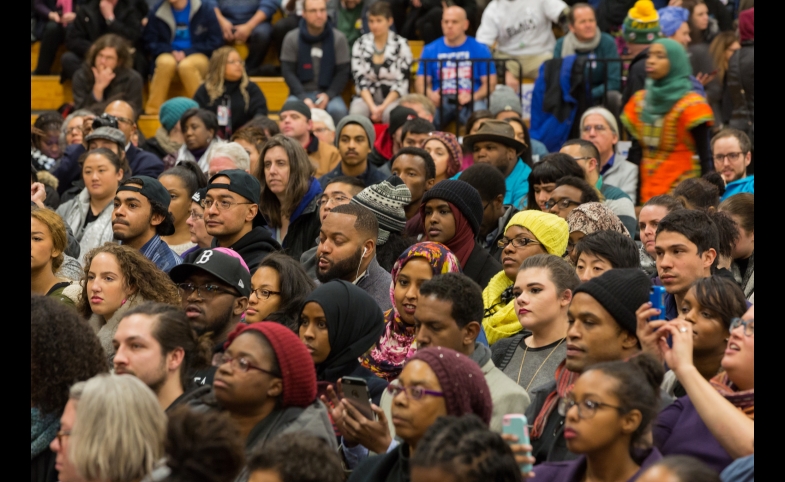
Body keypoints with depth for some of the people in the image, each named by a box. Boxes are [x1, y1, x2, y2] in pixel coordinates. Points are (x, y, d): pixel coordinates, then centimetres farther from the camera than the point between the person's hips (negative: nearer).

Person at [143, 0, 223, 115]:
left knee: (186, 65, -37)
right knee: (166, 63, -34)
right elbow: (149, 41, 7)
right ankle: (152, 111, -30)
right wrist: (171, 52, -12)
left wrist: (186, 53, -13)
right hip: (169, 55, 2)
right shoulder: (157, 12, 4)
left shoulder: (205, 10, -2)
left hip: (198, 56, -2)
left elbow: (215, 41, -2)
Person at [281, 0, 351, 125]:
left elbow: (343, 72, 2)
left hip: (328, 93, 0)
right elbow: (288, 71, -1)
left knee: (338, 110, -34)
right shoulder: (292, 38, 2)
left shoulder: (338, 38, 3)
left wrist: (328, 95, -14)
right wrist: (303, 98, -15)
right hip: (301, 93, 0)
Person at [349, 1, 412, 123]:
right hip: (367, 96, 2)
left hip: (393, 96, -2)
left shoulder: (401, 44, -2)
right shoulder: (360, 44, 4)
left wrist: (383, 107, -18)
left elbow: (401, 83, -5)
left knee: (390, 113, -37)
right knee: (356, 113, -32)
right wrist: (372, 107, -17)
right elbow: (360, 79, -2)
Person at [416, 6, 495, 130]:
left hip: (470, 101, -1)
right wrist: (430, 94, -14)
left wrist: (473, 96, -14)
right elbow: (421, 82, 10)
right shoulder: (430, 50, 14)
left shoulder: (480, 50, 10)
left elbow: (490, 82, 6)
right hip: (441, 100, 1)